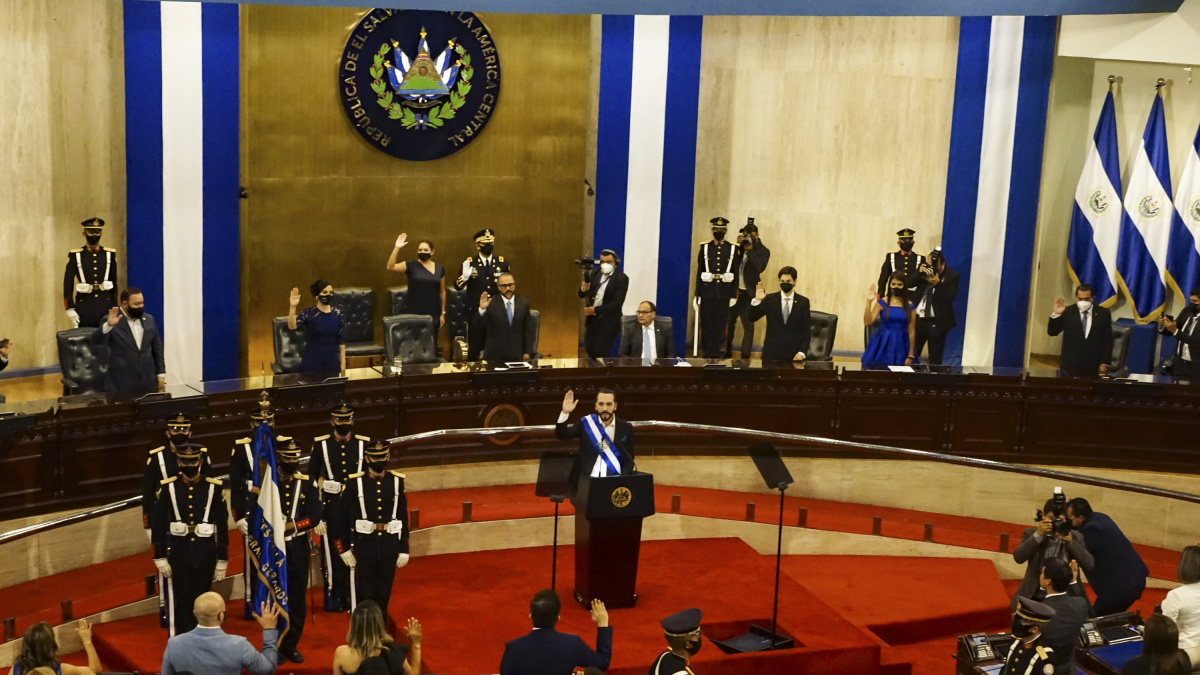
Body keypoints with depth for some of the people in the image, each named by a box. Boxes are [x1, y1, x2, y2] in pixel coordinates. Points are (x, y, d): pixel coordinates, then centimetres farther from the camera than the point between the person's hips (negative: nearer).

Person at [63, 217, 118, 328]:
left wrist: (115, 308, 8)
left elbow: (114, 282, 11)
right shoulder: (75, 255, 2)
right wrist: (70, 309, -5)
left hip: (106, 302, 1)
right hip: (84, 303, -1)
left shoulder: (110, 254, 8)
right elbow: (68, 283, 2)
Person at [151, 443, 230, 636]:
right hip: (178, 552, 0)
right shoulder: (168, 486, -2)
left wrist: (222, 560, 0)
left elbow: (222, 525, 0)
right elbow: (158, 524, 1)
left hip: (205, 552, 0)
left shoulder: (214, 487, -3)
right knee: (181, 601, 6)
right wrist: (160, 557, -2)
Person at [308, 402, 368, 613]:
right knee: (332, 551, 5)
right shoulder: (320, 444, -2)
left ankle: (353, 596, 17)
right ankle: (333, 597, 16)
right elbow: (311, 477, 1)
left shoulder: (364, 444, 1)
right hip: (331, 506, -1)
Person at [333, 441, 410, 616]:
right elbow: (342, 516, -2)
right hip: (364, 544, -2)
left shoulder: (397, 481, 1)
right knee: (364, 594, 5)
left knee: (384, 594, 11)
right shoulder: (355, 482, -6)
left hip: (389, 544, 2)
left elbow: (403, 516, 6)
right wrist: (343, 547, -4)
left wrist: (404, 548, 5)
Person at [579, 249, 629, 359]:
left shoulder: (622, 278, -14)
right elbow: (581, 295, 4)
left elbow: (617, 304, -20)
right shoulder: (595, 273, 3)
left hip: (608, 322, -6)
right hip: (592, 320, 6)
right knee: (589, 350, 16)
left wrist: (595, 310, -23)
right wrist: (584, 289, -20)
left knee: (601, 355, 1)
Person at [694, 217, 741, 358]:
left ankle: (718, 353, 12)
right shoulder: (704, 247, 4)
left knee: (721, 324, 3)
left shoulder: (734, 249, 4)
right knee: (706, 324, 3)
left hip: (724, 292, 0)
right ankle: (707, 353, 11)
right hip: (707, 291, 0)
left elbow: (736, 273, 4)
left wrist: (734, 295, 0)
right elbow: (699, 272, 5)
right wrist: (697, 295, 2)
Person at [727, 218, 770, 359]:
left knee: (748, 326, -2)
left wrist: (750, 249, -22)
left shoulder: (763, 251, -6)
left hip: (748, 294, -5)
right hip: (734, 291, 5)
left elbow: (760, 267, -23)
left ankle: (744, 357, 3)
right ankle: (726, 353, 26)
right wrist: (738, 245, -10)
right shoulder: (740, 248, 7)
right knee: (728, 322, 12)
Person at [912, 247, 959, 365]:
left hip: (937, 322, -4)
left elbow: (950, 297, -17)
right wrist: (919, 273, -14)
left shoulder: (952, 276, -6)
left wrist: (938, 284, -28)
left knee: (935, 359, 3)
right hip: (917, 319, 4)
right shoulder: (924, 270, 7)